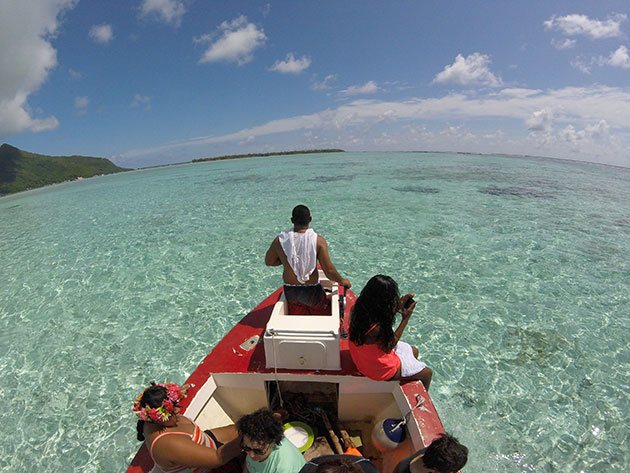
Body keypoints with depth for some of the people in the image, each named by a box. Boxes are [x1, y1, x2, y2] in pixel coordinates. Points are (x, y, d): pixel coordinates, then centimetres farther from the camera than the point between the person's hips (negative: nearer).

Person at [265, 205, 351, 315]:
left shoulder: (280, 240, -12)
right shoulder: (318, 241, -20)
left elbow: (268, 262, 3)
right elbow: (329, 271, -17)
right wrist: (342, 281, 0)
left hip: (289, 292, 3)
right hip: (312, 292, -3)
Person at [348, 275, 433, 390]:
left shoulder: (358, 308, -17)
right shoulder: (376, 328, -39)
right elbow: (389, 346, -19)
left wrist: (397, 307, -9)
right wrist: (405, 319, -16)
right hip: (378, 368, -8)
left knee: (414, 351, 25)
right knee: (427, 373, 11)